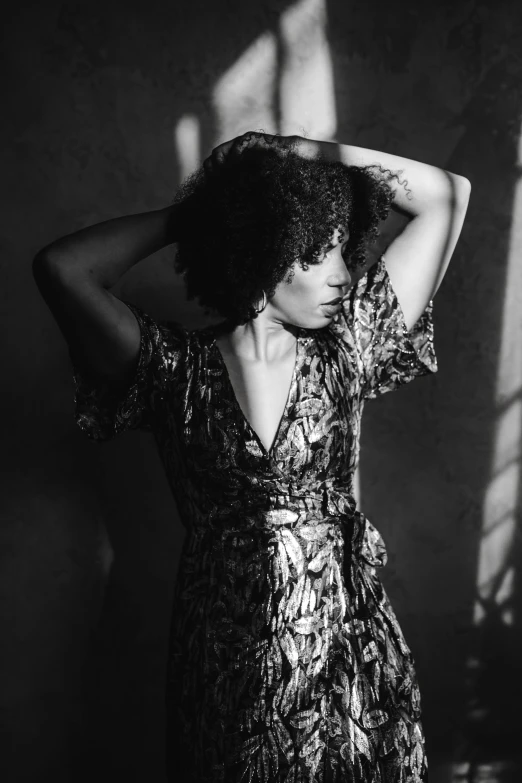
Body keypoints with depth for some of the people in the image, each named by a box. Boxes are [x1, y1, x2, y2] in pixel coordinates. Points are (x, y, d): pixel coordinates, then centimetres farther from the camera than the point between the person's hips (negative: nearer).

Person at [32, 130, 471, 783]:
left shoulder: (345, 349, -1)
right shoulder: (174, 367, -6)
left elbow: (446, 195, 0)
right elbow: (60, 268, -19)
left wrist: (301, 152, -3)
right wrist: (187, 213, -8)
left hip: (351, 650, 2)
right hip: (227, 661, -1)